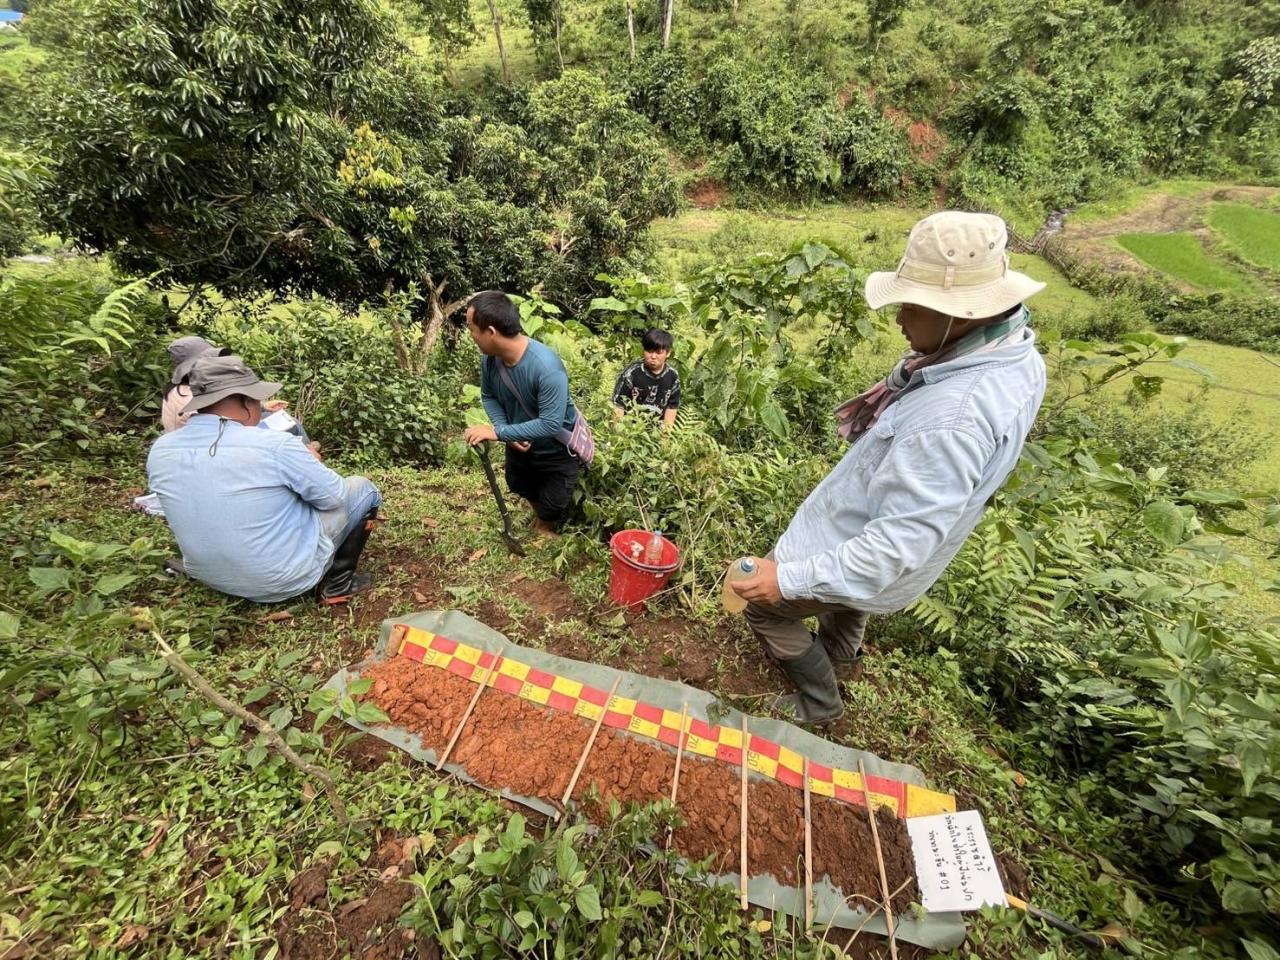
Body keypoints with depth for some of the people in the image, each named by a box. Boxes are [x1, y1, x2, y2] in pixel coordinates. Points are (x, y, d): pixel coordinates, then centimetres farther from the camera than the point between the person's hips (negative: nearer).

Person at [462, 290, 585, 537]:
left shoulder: (547, 368, -38)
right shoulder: (490, 359, -18)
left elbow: (551, 424, -38)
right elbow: (488, 396, -1)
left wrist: (498, 432, -35)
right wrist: (506, 432, -18)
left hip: (558, 449, -6)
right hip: (520, 442, 6)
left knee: (552, 504, 12)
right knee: (519, 486, 29)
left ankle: (545, 527, 47)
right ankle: (541, 515, 59)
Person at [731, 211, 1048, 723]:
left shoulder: (951, 416, -40)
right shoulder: (1017, 353, -8)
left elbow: (902, 539, -38)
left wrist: (790, 579, -36)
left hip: (861, 555, -9)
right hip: (871, 533, 9)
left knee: (767, 610, 15)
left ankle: (819, 704, 38)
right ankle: (839, 652, 69)